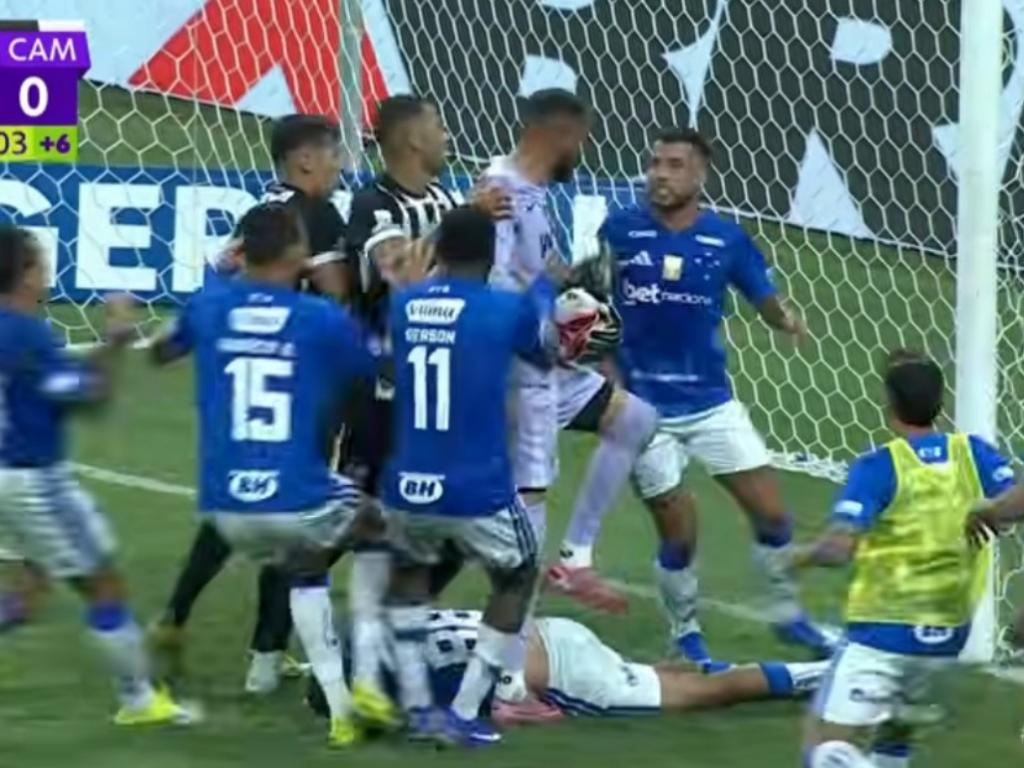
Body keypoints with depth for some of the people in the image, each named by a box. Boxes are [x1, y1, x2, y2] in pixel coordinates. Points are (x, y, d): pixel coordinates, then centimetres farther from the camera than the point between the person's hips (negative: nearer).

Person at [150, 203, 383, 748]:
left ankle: (338, 706, 21)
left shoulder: (207, 307, 3)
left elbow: (162, 353, 26)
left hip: (228, 509, 4)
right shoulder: (324, 319, -7)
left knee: (305, 571, 33)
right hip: (302, 504, -4)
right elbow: (376, 373, 13)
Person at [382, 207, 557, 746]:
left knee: (409, 568, 33)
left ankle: (417, 706, 23)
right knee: (516, 578, 22)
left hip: (407, 487, 4)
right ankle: (463, 714, 14)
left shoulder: (402, 306, 2)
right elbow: (546, 352, 16)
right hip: (477, 492, -3)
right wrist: (542, 287, 32)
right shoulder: (505, 309, -7)